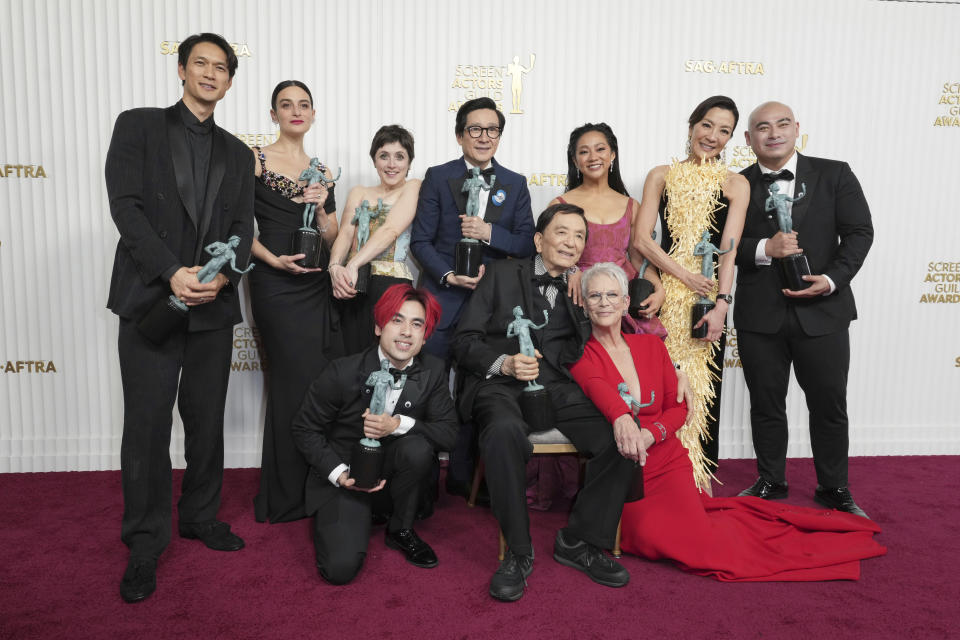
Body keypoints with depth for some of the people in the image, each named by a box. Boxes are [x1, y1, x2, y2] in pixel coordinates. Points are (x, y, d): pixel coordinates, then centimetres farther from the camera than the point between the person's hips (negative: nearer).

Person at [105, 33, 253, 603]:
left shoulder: (237, 153, 16)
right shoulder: (139, 126, 5)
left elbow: (243, 226, 8)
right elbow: (127, 207, -6)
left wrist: (223, 275, -12)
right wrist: (173, 273, -18)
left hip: (214, 304, 4)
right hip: (150, 299, -3)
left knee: (208, 421, 11)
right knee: (148, 425, 0)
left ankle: (201, 515, 29)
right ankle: (145, 545, 13)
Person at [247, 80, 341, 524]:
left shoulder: (322, 171, 14)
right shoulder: (256, 160, -1)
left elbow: (332, 240, 12)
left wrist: (320, 208, -6)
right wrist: (273, 259, -18)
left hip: (316, 287, 5)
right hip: (276, 286, -5)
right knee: (295, 383, -4)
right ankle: (286, 498, 13)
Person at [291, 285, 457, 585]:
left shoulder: (433, 372, -10)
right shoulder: (342, 372, -18)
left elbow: (449, 432, -11)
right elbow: (304, 429, -6)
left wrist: (399, 424, -28)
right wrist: (338, 473, -19)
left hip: (391, 470, 2)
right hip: (343, 477, -2)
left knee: (418, 446, -31)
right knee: (341, 568, -21)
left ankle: (401, 530, -3)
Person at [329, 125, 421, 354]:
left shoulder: (413, 188, 5)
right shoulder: (359, 193, 18)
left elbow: (390, 230, -10)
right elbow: (346, 233, 4)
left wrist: (353, 266, -21)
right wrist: (335, 267, -17)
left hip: (391, 285, -4)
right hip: (351, 287, 4)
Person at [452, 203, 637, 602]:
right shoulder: (503, 274, 13)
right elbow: (464, 340, 5)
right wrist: (504, 362, -13)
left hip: (557, 389, 3)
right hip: (502, 386, -3)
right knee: (504, 431, -38)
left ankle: (580, 542, -3)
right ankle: (518, 551, -18)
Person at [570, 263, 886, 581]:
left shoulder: (651, 345, 9)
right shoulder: (580, 355, -3)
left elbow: (678, 406, 7)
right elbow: (595, 386, -27)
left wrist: (649, 434, -15)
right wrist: (620, 416, -49)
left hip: (666, 462, 3)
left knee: (693, 538, -22)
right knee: (651, 536, -30)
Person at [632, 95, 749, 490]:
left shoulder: (734, 184, 6)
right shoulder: (661, 176, 8)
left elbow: (729, 250, -4)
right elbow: (641, 239, 0)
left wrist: (721, 304, -16)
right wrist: (686, 276, -10)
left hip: (708, 297, 0)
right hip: (663, 295, 0)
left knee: (703, 387, 4)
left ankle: (701, 481, 18)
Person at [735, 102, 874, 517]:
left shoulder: (834, 174, 4)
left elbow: (859, 231, 1)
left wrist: (832, 279, -13)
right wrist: (764, 249, -17)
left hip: (822, 310, 0)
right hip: (759, 315, 0)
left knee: (829, 405, 9)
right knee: (766, 405, 12)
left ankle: (834, 489, 28)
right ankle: (770, 483, 30)